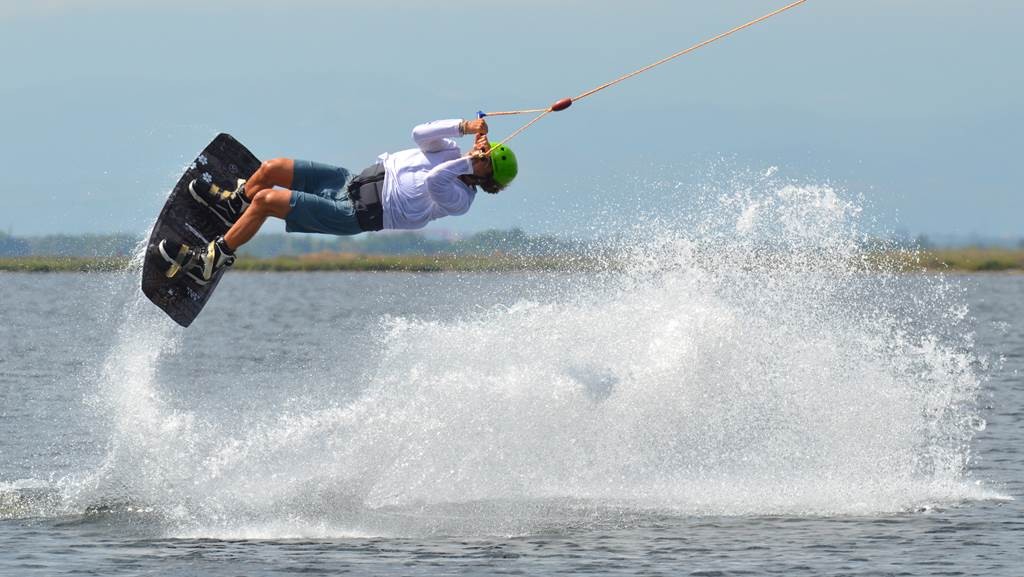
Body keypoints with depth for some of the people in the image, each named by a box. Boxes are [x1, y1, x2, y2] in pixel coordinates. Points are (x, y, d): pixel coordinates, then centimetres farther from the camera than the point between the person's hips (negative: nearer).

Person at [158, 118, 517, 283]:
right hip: (350, 181, 8)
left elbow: (434, 180, -37)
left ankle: (213, 261, 1)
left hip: (353, 214, -8)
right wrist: (464, 127, -18)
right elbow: (420, 135, -9)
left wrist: (467, 164, -28)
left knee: (266, 200, -14)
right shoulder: (455, 152, 4)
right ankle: (234, 204, 38)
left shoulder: (459, 199, -18)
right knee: (270, 169, 8)